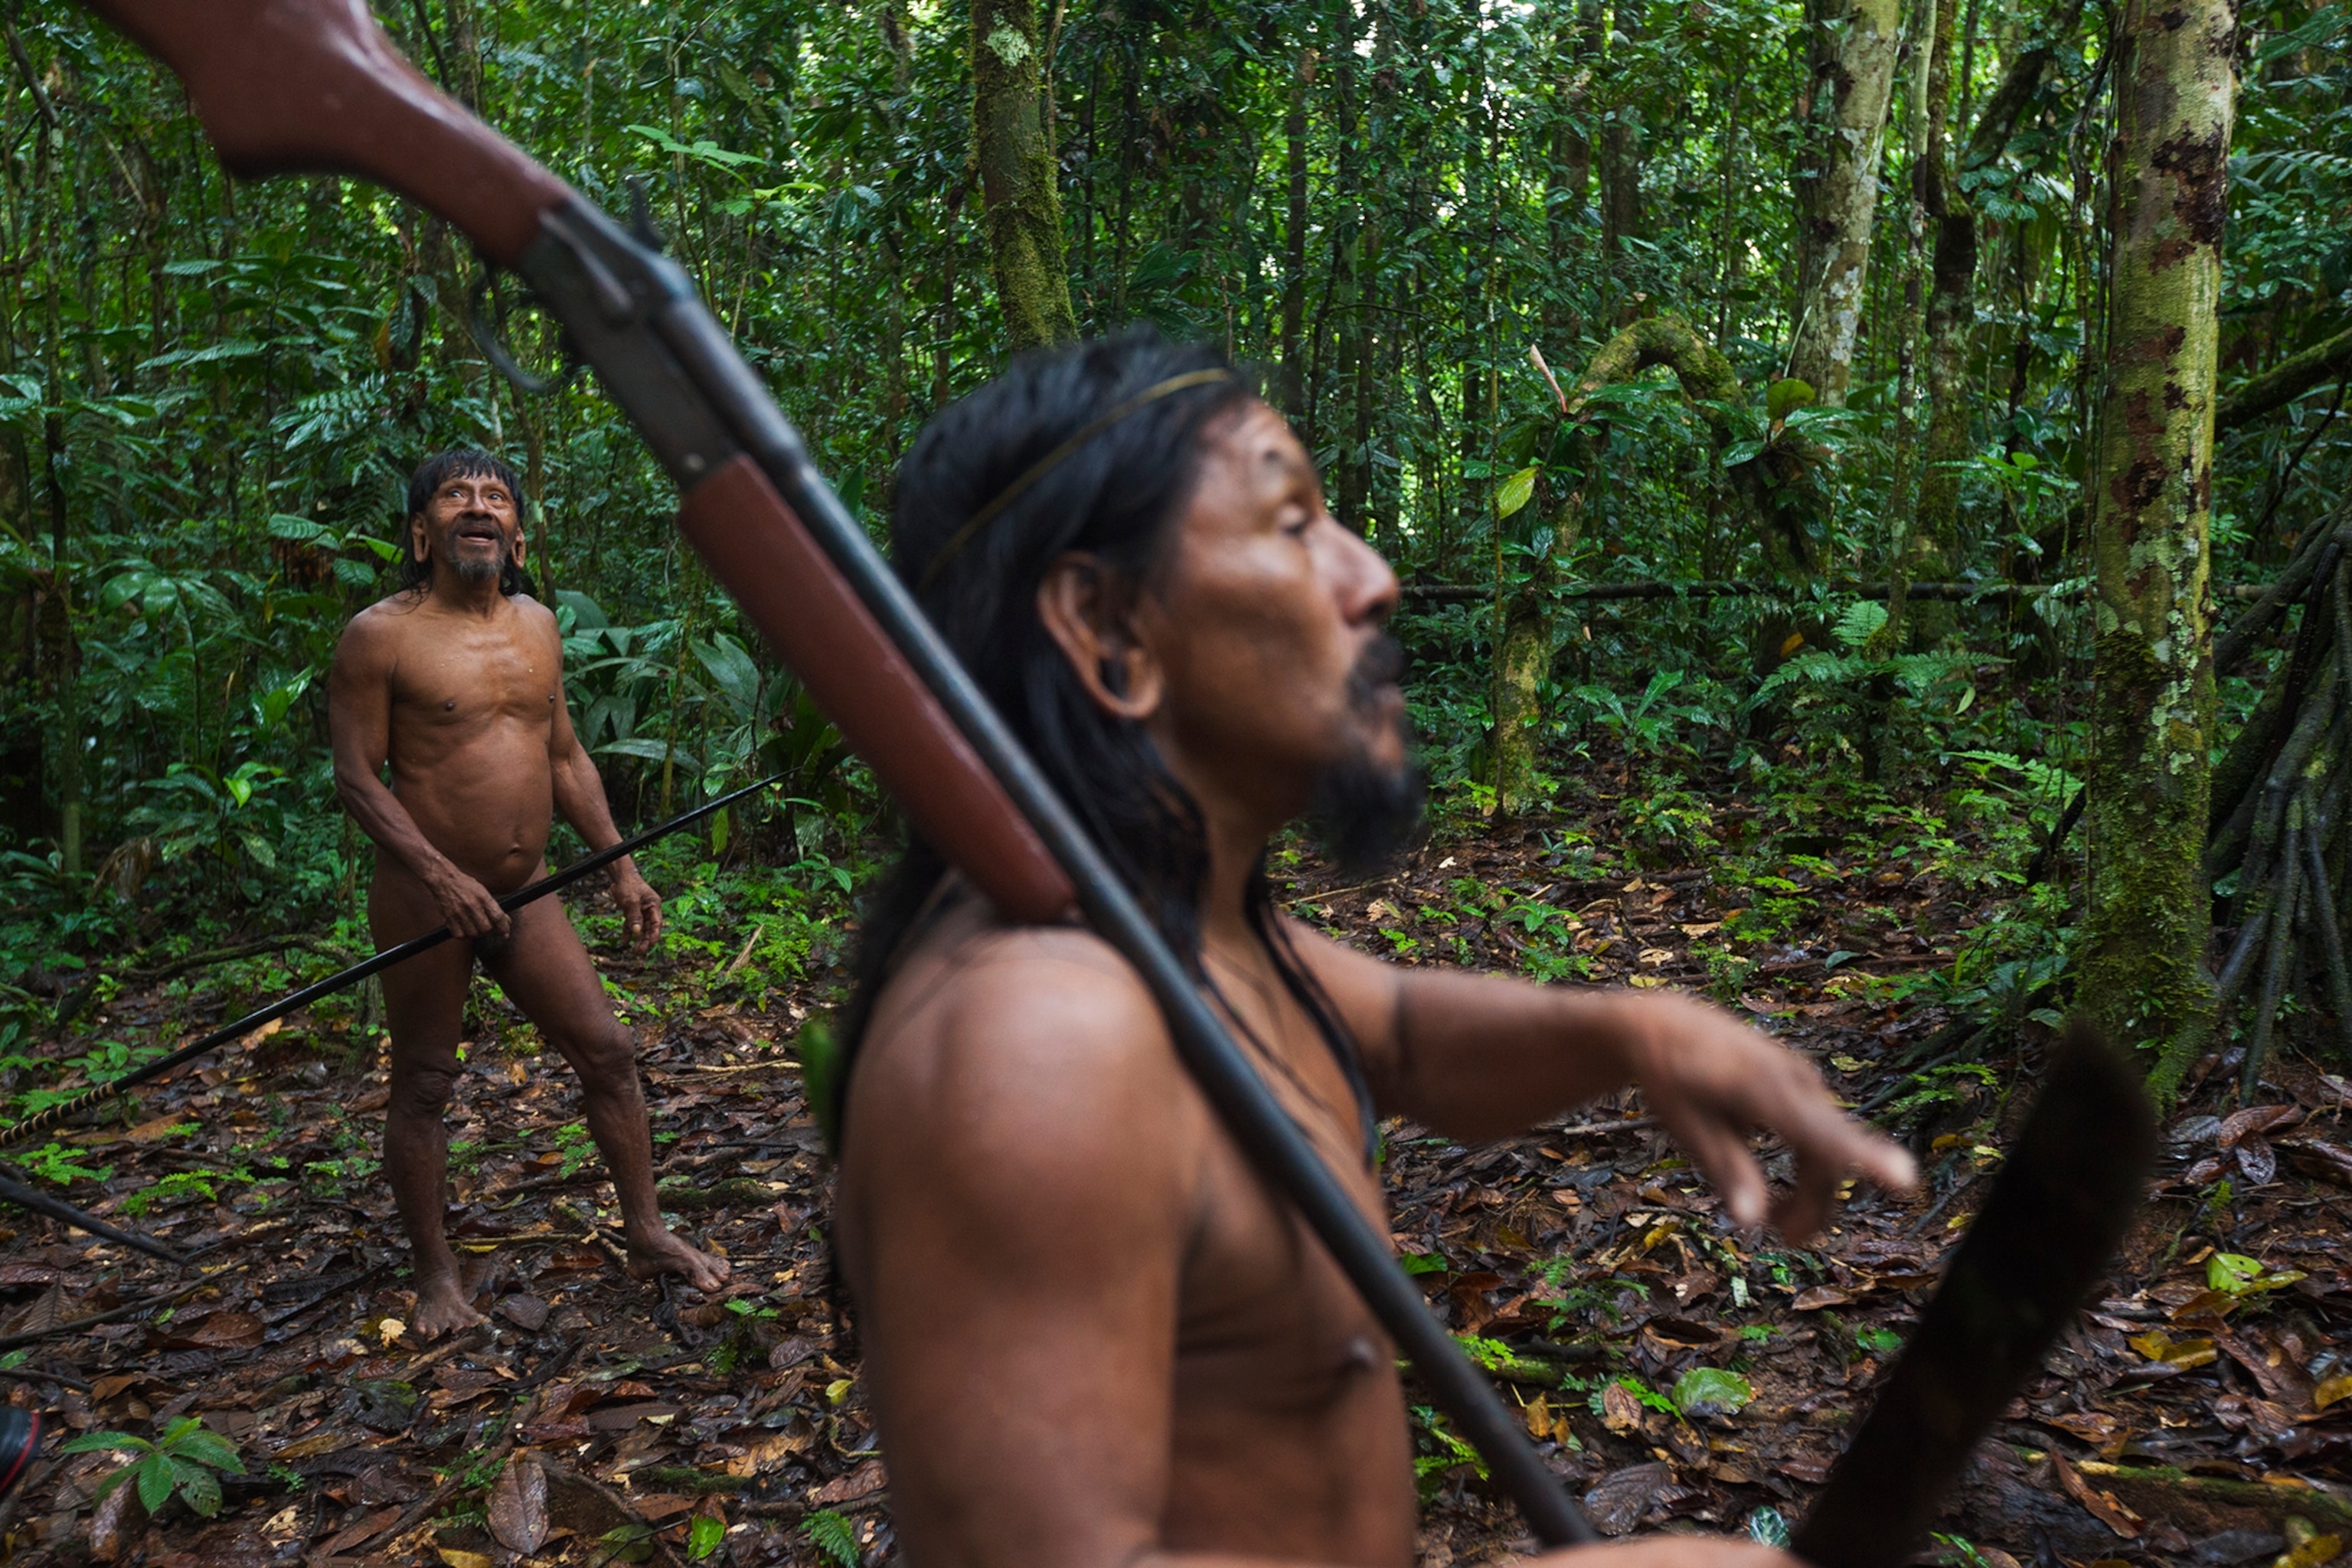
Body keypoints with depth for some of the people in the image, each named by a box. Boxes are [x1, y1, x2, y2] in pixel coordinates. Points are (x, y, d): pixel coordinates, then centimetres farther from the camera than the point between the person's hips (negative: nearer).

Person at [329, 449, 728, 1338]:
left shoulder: (537, 626, 9)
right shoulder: (381, 636, -9)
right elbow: (356, 775, -12)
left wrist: (621, 866, 9)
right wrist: (440, 876, -23)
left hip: (525, 894, 6)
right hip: (425, 899, -5)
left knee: (608, 1052, 5)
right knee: (422, 1086, 7)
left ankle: (646, 1237, 18)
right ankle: (436, 1273, 21)